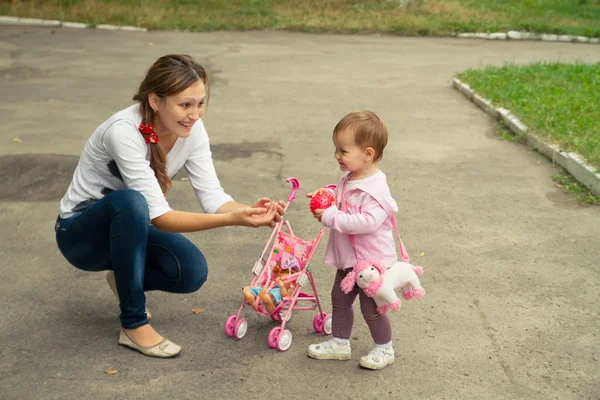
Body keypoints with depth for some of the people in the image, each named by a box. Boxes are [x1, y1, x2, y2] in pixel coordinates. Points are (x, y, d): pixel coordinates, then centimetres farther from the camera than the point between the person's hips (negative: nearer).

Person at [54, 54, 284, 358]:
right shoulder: (124, 132, -32)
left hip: (129, 226, 5)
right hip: (81, 233, -5)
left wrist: (250, 210, -37)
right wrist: (232, 219, -46)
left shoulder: (192, 130, -13)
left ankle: (126, 278, 11)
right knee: (130, 201, -38)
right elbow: (159, 216, -36)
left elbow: (212, 197, -16)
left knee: (192, 271, -22)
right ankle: (134, 324, -24)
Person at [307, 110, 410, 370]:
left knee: (371, 307, 5)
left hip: (371, 261, -9)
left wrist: (331, 217, -34)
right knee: (340, 299, 19)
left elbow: (368, 222, -38)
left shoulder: (375, 189, -28)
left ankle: (384, 350, 26)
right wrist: (325, 195, -2)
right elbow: (340, 202, 20)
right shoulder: (348, 180, 2)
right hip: (348, 259, 9)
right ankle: (340, 344, 35)